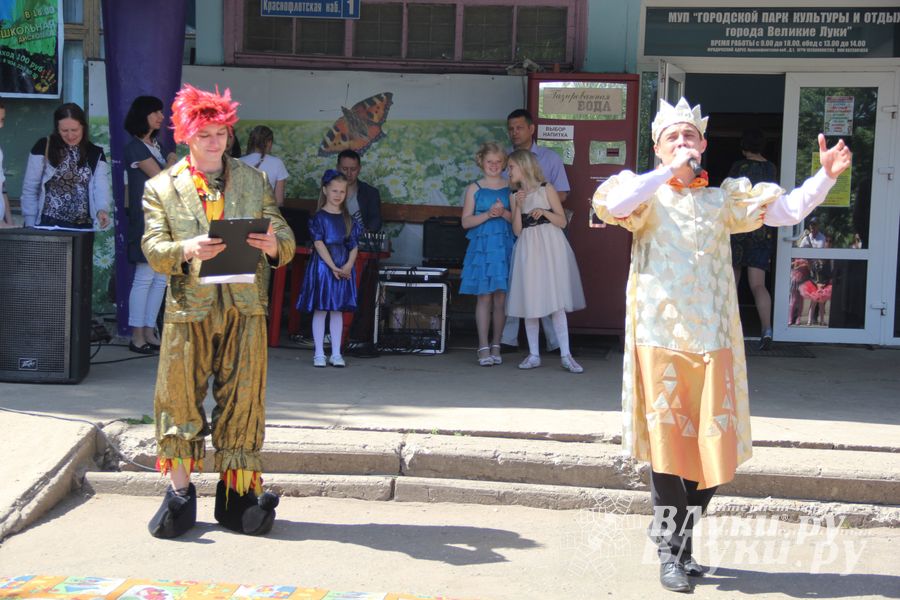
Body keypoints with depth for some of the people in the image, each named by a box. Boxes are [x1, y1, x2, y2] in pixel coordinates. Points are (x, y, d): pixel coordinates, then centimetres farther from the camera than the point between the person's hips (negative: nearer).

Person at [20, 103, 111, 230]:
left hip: (82, 226, 2)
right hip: (48, 224, -2)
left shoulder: (96, 154, 3)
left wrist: (102, 210, -31)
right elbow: (29, 190, 0)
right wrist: (30, 224, -5)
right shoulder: (44, 148, -2)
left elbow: (101, 187, -11)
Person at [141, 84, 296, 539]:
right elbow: (153, 248, -3)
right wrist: (186, 250, -24)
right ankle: (179, 494, 11)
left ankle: (238, 494, 12)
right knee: (178, 398, 0)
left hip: (245, 307, 1)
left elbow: (286, 240, 9)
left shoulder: (254, 182, 13)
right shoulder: (161, 188, 7)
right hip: (188, 308, -1)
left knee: (243, 400, 3)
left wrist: (274, 245, -15)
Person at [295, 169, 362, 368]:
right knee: (320, 310, 1)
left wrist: (348, 266, -11)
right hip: (322, 266, -4)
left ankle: (336, 353, 12)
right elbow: (319, 243, -11)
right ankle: (319, 353, 8)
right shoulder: (319, 217, -3)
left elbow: (354, 246, 6)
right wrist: (333, 267, -18)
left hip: (344, 268, 4)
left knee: (338, 310, 7)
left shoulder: (348, 219, 9)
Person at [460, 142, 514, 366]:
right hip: (481, 246, -1)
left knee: (501, 297, 2)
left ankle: (496, 346, 12)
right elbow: (466, 221, 2)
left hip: (504, 246, 1)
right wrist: (487, 215, -11)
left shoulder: (511, 188, 9)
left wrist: (504, 213, -13)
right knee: (484, 296, -4)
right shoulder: (474, 189, 7)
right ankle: (483, 348, -2)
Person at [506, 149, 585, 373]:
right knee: (530, 303, 3)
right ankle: (534, 355, 11)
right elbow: (517, 230, 1)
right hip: (528, 249, 4)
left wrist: (544, 212, -16)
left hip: (550, 247, -3)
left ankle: (565, 355, -2)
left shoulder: (546, 189, 0)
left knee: (556, 303, -5)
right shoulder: (516, 195, 10)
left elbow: (562, 221, -1)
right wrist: (519, 206, -10)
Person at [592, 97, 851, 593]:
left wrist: (825, 177, -8)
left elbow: (787, 210, 7)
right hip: (660, 341, -3)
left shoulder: (723, 197, 13)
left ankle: (682, 542, 21)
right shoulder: (648, 196, 4)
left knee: (713, 449, 4)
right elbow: (611, 204, -18)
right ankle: (669, 552, 11)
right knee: (667, 446, -1)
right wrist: (671, 172, -15)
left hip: (713, 343, 3)